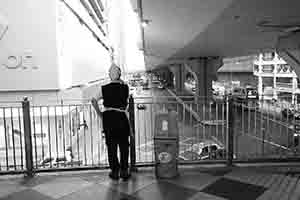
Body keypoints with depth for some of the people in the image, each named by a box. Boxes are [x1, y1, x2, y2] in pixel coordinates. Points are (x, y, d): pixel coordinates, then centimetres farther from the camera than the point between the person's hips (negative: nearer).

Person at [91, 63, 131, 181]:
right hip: (121, 118, -1)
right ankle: (124, 171, 12)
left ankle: (115, 172, 16)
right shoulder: (125, 87, -3)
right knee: (124, 145, 10)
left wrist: (99, 113, 7)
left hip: (108, 118, 1)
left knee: (111, 146, 10)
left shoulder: (104, 88, -2)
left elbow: (94, 101, -4)